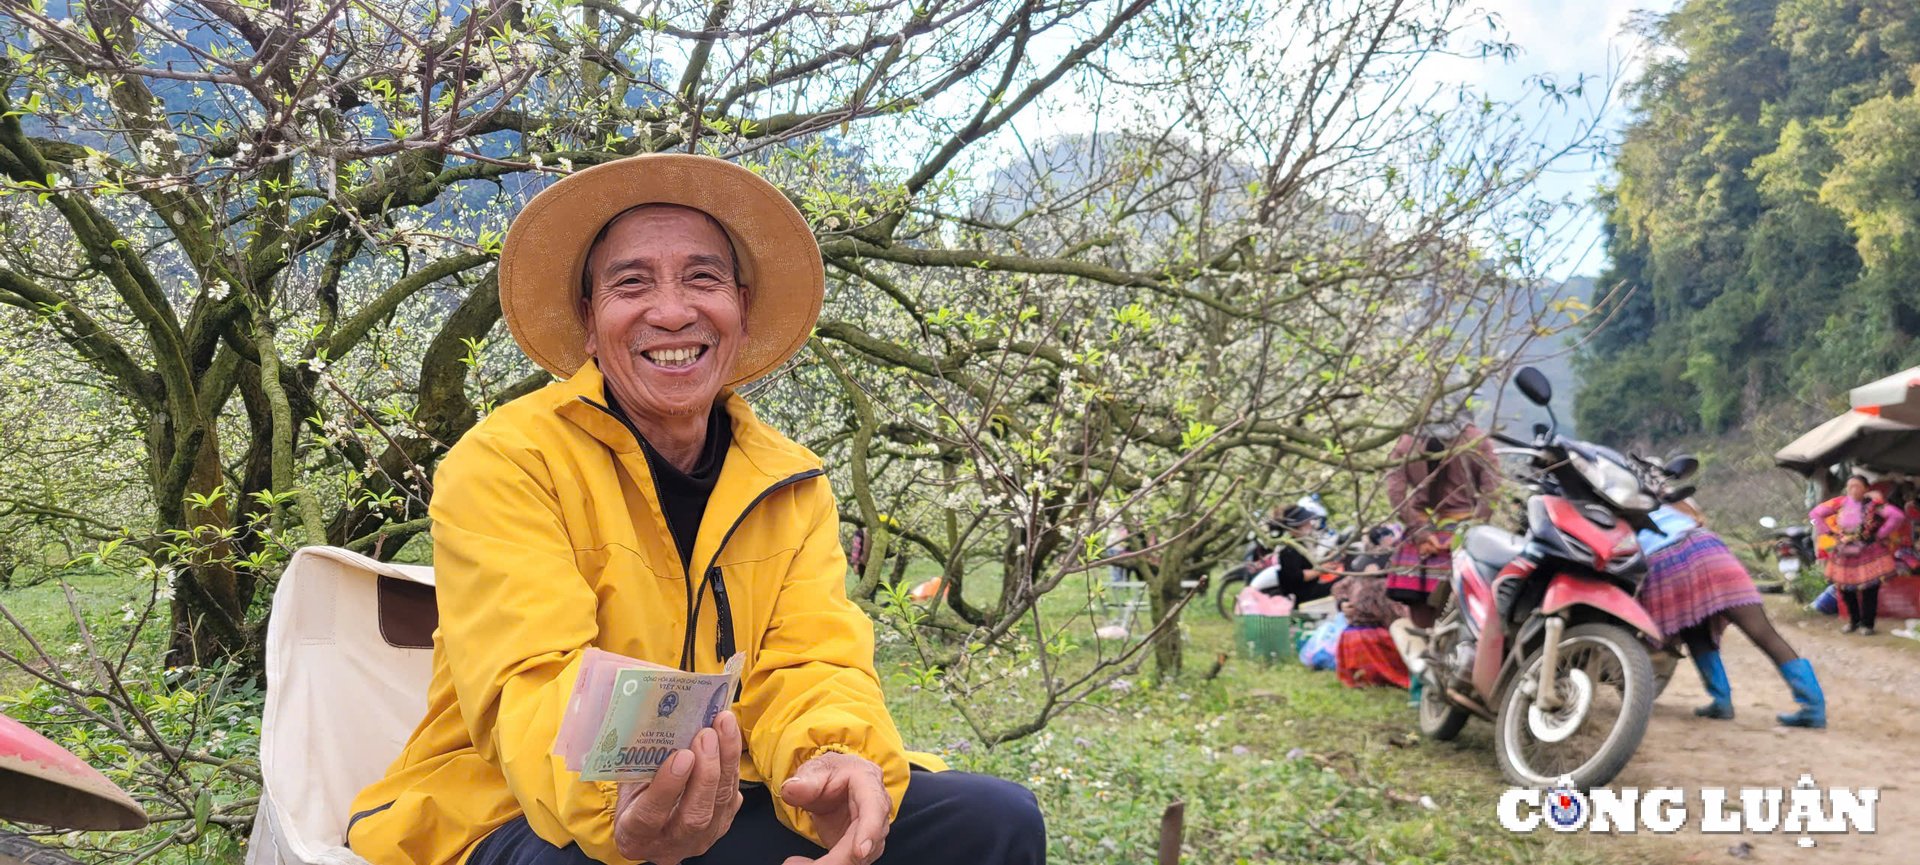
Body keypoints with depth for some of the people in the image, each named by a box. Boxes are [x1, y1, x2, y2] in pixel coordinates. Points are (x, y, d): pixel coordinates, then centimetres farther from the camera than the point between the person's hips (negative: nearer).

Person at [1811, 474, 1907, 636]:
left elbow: (1898, 515, -19)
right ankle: (1853, 620, 27)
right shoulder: (1840, 503, -1)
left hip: (1868, 553, -3)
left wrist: (1880, 535, -15)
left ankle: (1866, 624, 12)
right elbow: (1815, 514, 5)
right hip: (1845, 554, 4)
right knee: (1846, 589, 8)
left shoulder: (1873, 505, -10)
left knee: (1869, 589, -1)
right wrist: (1830, 533, 0)